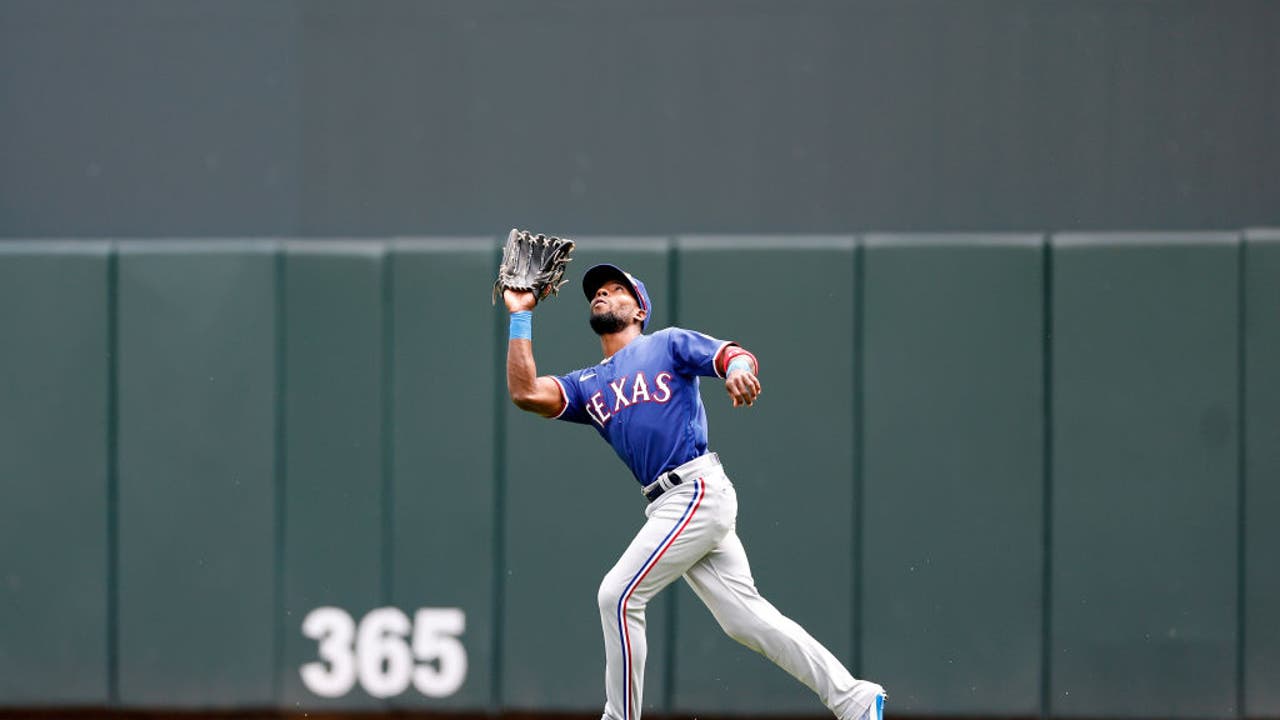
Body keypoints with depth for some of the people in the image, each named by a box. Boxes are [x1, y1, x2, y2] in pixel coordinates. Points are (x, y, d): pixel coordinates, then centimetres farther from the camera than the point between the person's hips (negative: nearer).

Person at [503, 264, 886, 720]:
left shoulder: (668, 344, 6)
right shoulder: (588, 385, 22)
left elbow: (738, 357, -6)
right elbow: (526, 393, 7)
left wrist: (738, 369, -30)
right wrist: (521, 317, 9)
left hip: (698, 491, -7)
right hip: (667, 507, 7)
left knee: (619, 595, -11)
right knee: (746, 618, 3)